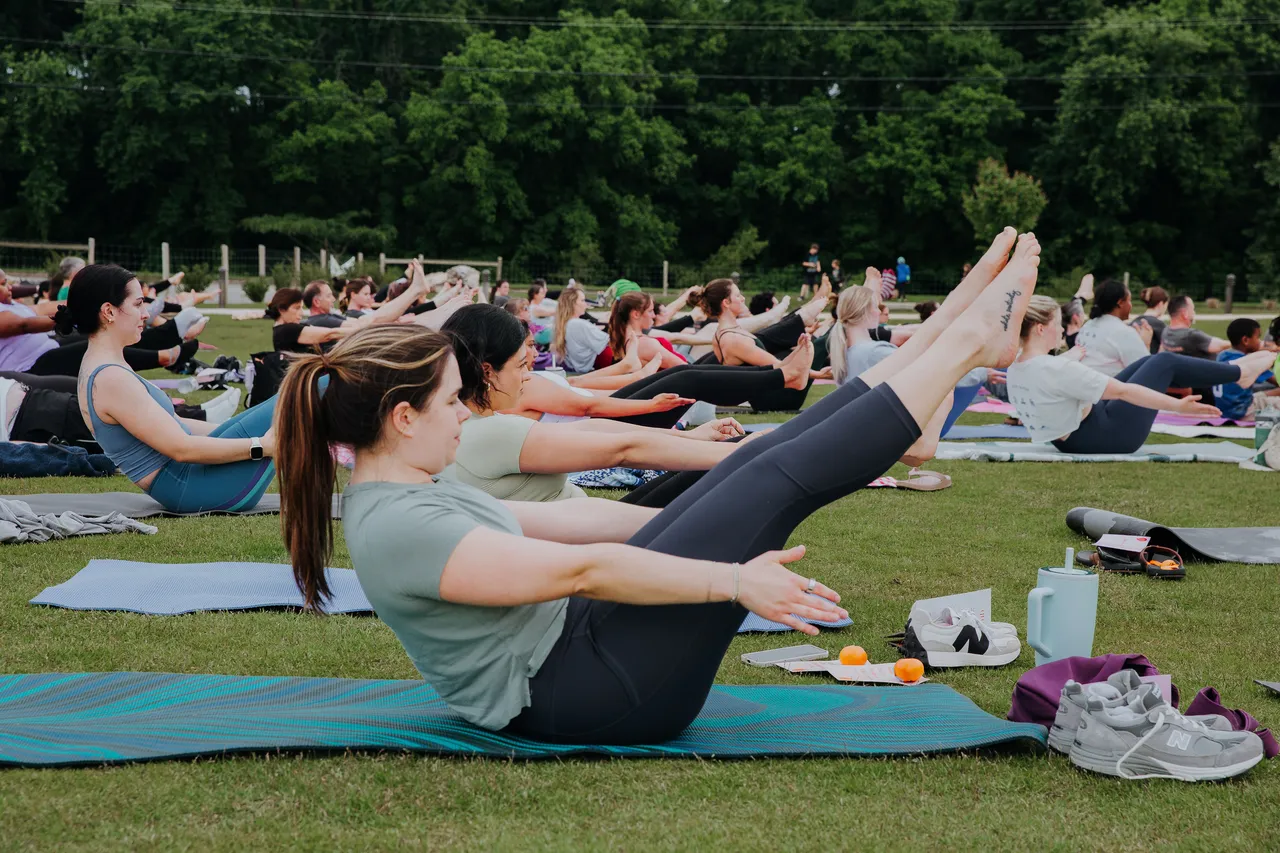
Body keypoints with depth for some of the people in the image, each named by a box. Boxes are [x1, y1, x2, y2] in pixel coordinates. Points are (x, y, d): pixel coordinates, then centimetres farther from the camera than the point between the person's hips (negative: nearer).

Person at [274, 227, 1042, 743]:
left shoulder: (413, 491, 10)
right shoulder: (396, 529, -21)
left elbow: (567, 519, 15)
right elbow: (582, 569, -25)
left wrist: (712, 517, 16)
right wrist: (737, 580, -22)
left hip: (575, 638, 9)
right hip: (588, 693, -9)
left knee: (759, 460, 2)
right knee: (780, 480, -11)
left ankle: (953, 329, 10)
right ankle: (968, 343, 2)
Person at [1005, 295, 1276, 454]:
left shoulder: (1015, 367, -4)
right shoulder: (1055, 368, -30)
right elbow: (1123, 391, -26)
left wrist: (1073, 356, 42)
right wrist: (1178, 406, -20)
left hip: (1071, 439, 9)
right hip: (1103, 436, -9)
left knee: (1150, 362, 18)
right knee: (1164, 363, 4)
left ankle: (1231, 370, 36)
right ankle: (1239, 373, 26)